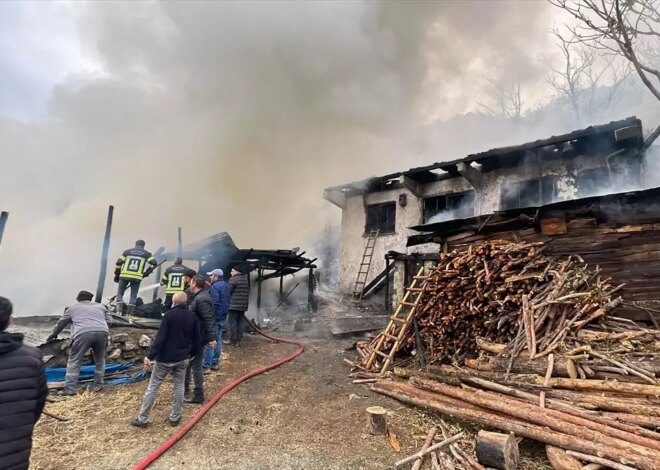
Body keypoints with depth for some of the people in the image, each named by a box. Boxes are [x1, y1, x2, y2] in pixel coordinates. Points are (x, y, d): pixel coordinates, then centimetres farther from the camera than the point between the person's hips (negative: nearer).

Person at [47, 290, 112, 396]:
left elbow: (61, 323, 40)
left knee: (74, 361, 9)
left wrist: (54, 334, 55)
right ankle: (99, 385, 26)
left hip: (83, 333, -2)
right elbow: (110, 321, 26)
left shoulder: (73, 307, 29)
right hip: (102, 332, 2)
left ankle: (69, 389, 7)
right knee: (100, 360, 19)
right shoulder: (100, 306, 31)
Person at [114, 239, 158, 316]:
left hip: (125, 275, 0)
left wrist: (117, 274, 13)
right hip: (137, 277, 0)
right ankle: (129, 314, 5)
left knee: (120, 293, 13)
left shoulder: (127, 251, 12)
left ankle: (119, 312, 1)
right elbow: (154, 263, -1)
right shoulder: (146, 253, 9)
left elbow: (118, 263, 5)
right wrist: (147, 272, 11)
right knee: (133, 295, 8)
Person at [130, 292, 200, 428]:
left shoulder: (169, 315, -13)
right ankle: (175, 417, 19)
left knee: (153, 387, 7)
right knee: (179, 387, 14)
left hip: (165, 358, -4)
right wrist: (193, 353, 22)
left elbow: (160, 338, -17)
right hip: (182, 358, 4)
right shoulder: (192, 317, 2)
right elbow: (196, 339, 9)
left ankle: (142, 419, 14)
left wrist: (150, 355, -13)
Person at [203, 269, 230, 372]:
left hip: (215, 317, -10)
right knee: (218, 340, 16)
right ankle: (215, 363, 24)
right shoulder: (225, 285, 14)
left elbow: (214, 303, -25)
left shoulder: (215, 287, -17)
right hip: (223, 317, 10)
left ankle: (206, 366, -2)